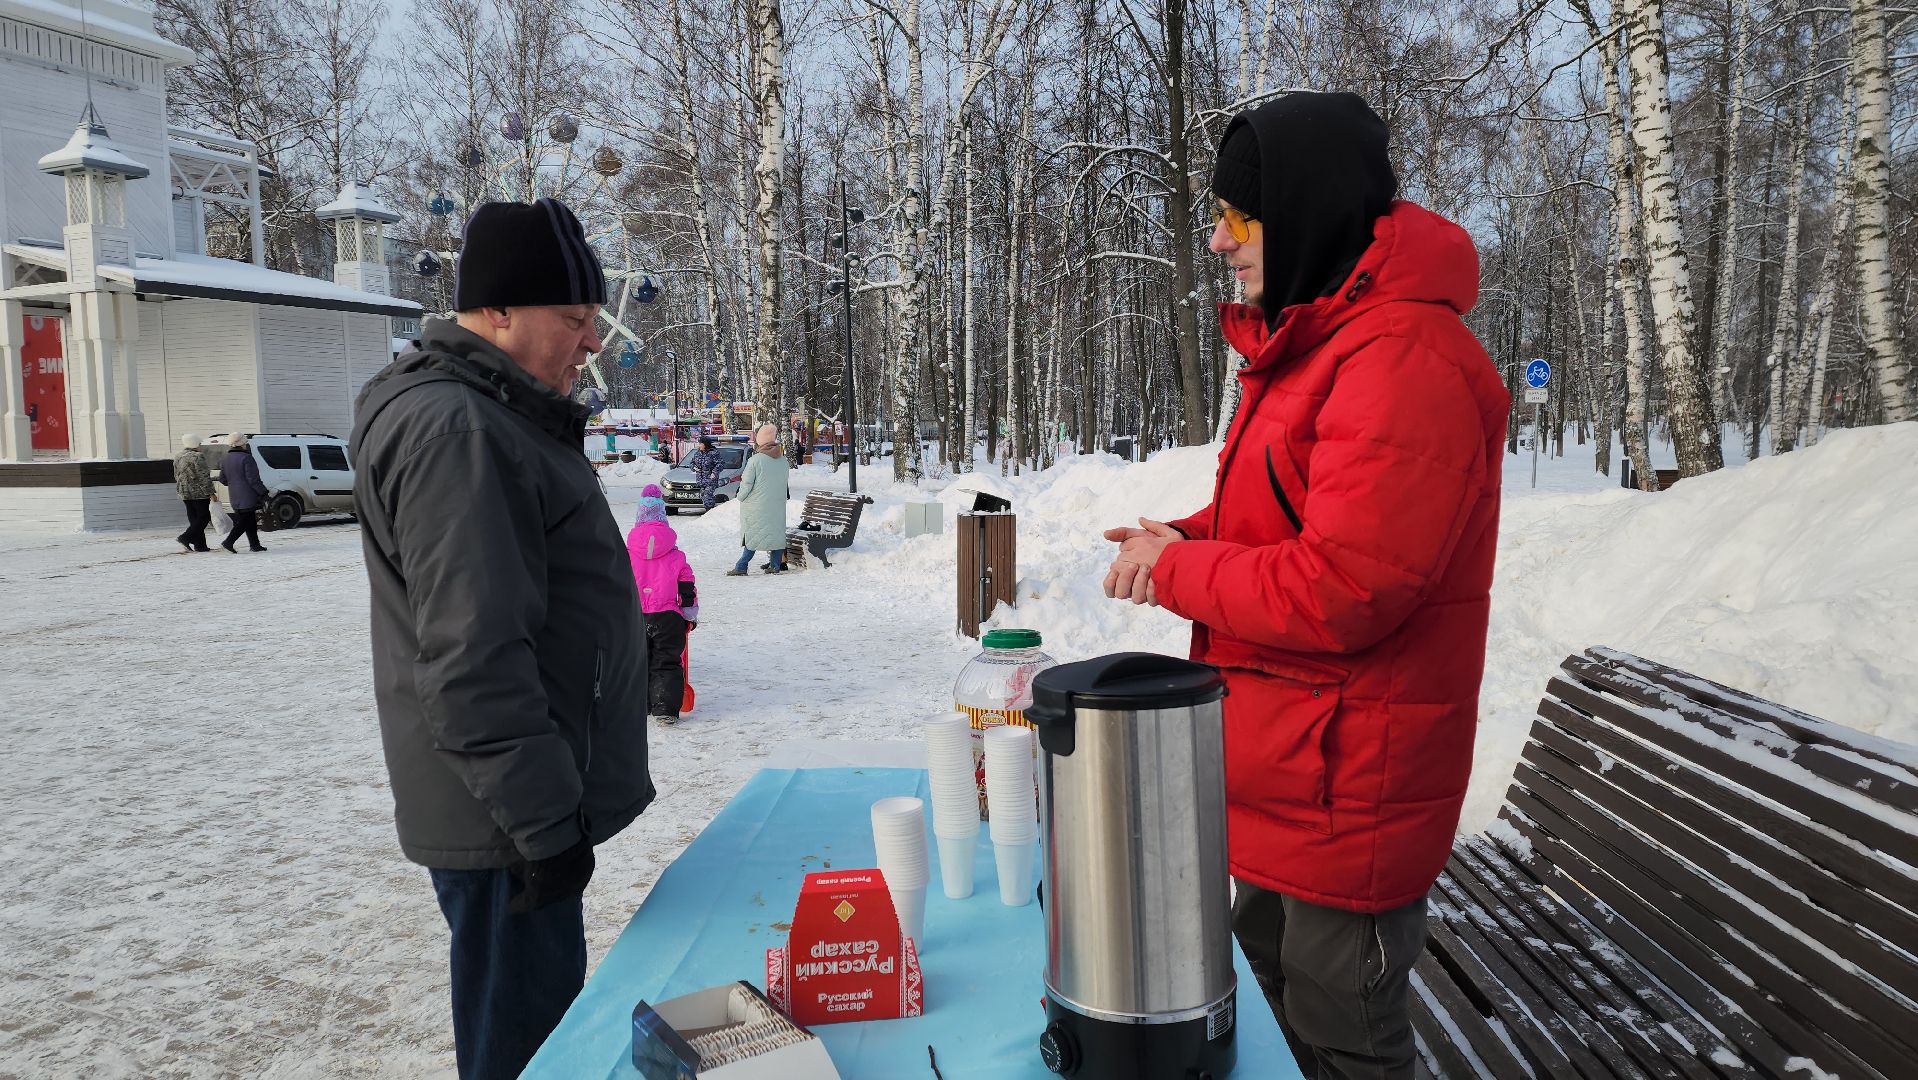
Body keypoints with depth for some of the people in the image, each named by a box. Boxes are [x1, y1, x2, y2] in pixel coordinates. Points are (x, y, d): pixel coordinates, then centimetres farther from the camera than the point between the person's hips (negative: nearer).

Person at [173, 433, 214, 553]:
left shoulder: (178, 458, 13)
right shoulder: (197, 457, -12)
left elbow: (176, 476, 21)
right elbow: (203, 477, -16)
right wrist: (211, 493, -15)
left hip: (185, 494, 8)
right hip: (199, 493, -8)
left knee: (194, 519, 10)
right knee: (204, 517, -3)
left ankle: (199, 545, 8)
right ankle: (185, 538, -15)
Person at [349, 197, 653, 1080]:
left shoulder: (491, 413, 14)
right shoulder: (454, 432, -21)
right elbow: (471, 662, -27)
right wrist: (544, 822, -21)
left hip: (525, 805, 10)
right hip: (505, 820, -10)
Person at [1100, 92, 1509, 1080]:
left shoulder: (1407, 364, -23)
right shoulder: (1311, 341, 10)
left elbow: (1340, 591, -28)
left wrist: (1174, 572, -15)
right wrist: (1188, 536, -1)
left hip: (1345, 781, -10)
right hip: (1279, 766, 10)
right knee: (1268, 974, 26)